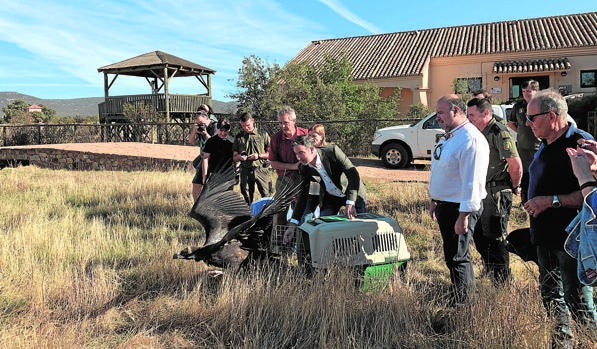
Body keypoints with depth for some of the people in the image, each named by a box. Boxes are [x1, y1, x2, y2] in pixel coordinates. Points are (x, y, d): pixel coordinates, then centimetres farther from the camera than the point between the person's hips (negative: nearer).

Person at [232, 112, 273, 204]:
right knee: (247, 198, 9)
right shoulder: (238, 137, 11)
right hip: (245, 171, 3)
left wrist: (259, 155, -12)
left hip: (261, 170, -2)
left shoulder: (263, 135, 4)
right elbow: (234, 157, 14)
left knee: (267, 197, -6)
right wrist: (239, 157, -9)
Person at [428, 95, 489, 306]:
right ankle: (466, 297, 36)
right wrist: (434, 201, 23)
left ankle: (459, 305, 11)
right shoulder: (448, 136, 12)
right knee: (453, 255, 20)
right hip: (444, 204, 10)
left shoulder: (471, 140, -20)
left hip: (460, 208, -10)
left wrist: (463, 216, -26)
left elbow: (472, 182, -24)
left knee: (456, 258, -2)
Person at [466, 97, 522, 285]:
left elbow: (515, 163, -19)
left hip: (497, 193, -9)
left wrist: (515, 187, -7)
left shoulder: (500, 132, -17)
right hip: (480, 191, 9)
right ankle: (490, 269, 35)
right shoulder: (478, 132, 10)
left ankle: (502, 280, 15)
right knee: (478, 233, 17)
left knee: (496, 237, 0)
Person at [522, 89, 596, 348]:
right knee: (550, 296, 19)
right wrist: (534, 205, 15)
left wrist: (552, 201, -25)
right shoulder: (546, 145, 11)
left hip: (571, 239, -9)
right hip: (546, 235, 9)